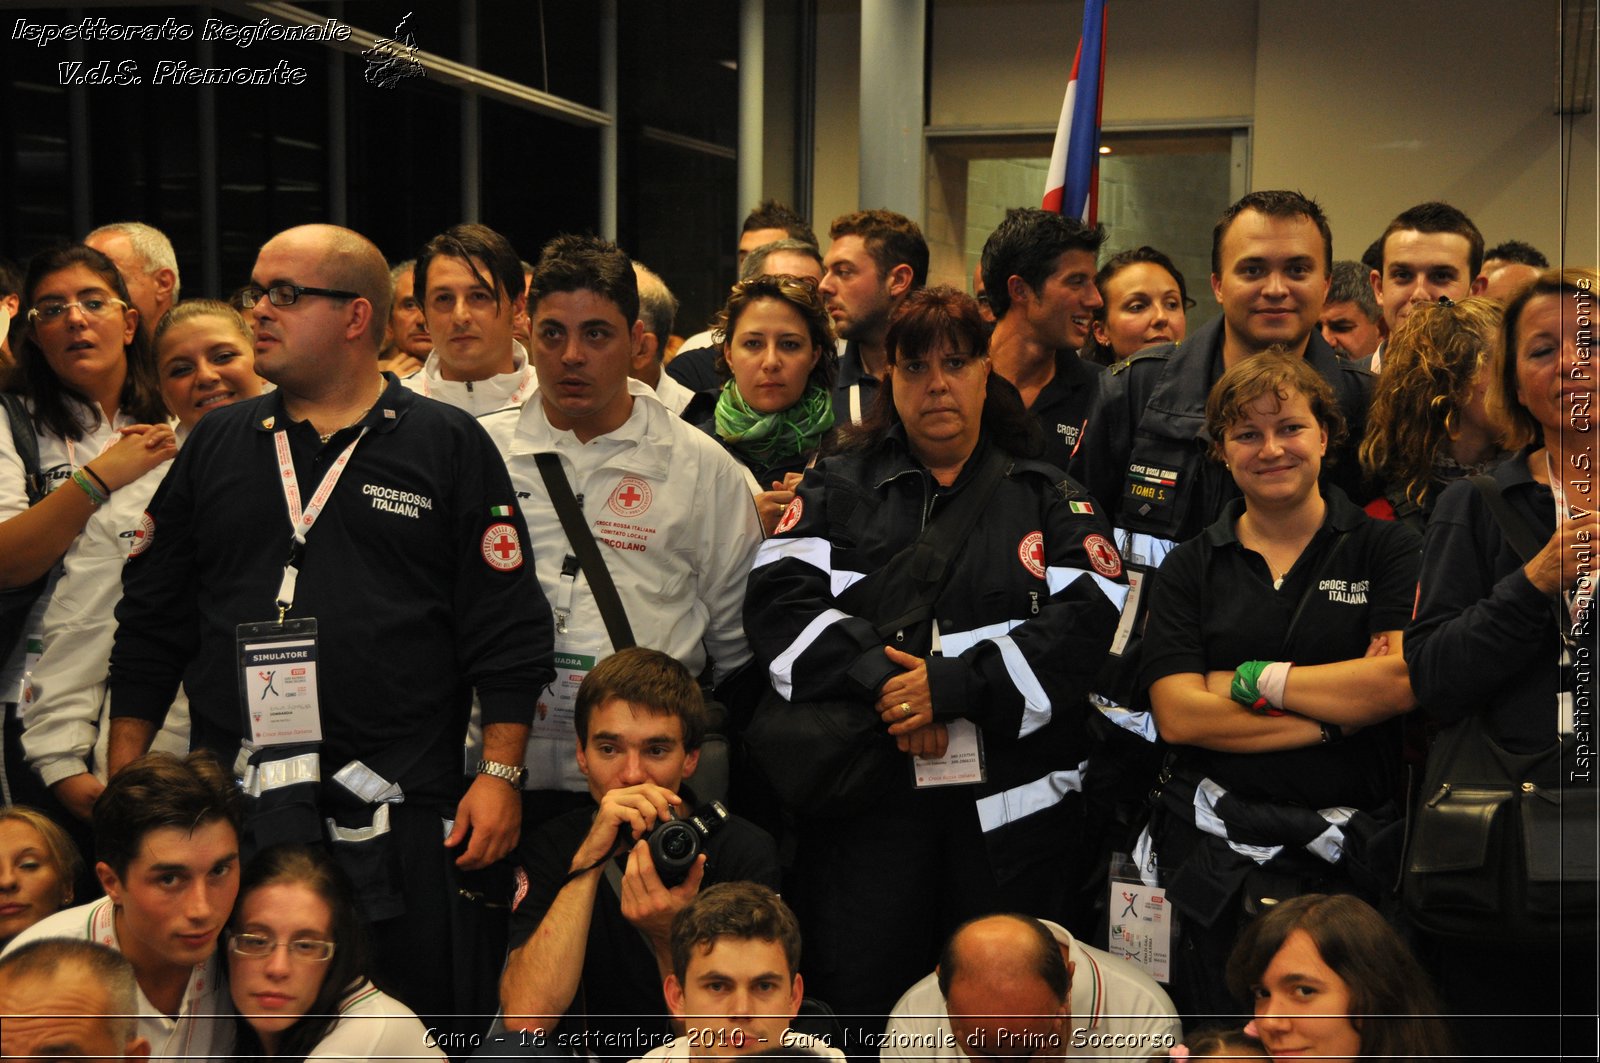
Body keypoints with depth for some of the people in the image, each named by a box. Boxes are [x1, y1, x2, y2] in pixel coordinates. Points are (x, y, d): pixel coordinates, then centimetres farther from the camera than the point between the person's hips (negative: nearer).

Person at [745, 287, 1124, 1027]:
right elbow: (780, 600, -1)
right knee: (854, 998, -1)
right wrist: (881, 683, -16)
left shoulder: (1049, 499, 11)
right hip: (864, 796, 0)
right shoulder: (836, 490, 13)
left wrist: (955, 684, -15)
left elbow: (1090, 619, -4)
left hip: (1010, 799, 0)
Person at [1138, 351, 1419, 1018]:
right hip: (1215, 847, 1)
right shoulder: (1190, 568, 8)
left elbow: (1404, 681, -12)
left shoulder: (1386, 549, 4)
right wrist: (1334, 716, -11)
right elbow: (1177, 715, -5)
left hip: (1351, 852, -1)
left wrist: (1249, 681, -7)